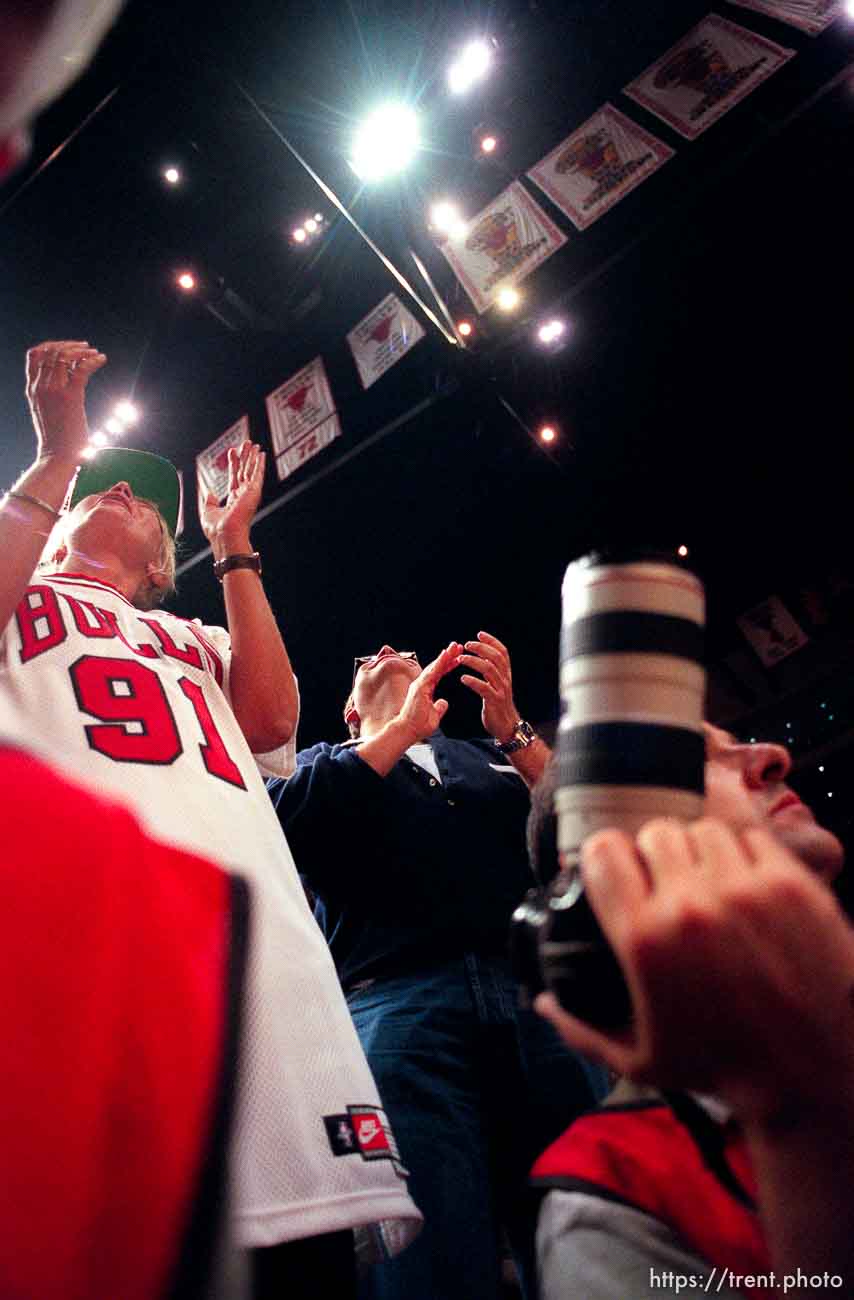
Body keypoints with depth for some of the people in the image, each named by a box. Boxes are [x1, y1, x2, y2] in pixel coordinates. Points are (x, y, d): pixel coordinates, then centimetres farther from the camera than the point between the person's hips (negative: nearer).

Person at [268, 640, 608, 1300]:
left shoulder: (495, 758, 29)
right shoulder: (325, 762, 25)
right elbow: (287, 824, 1)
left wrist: (514, 730, 2)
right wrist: (402, 727, 4)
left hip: (538, 998, 2)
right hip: (397, 999, -1)